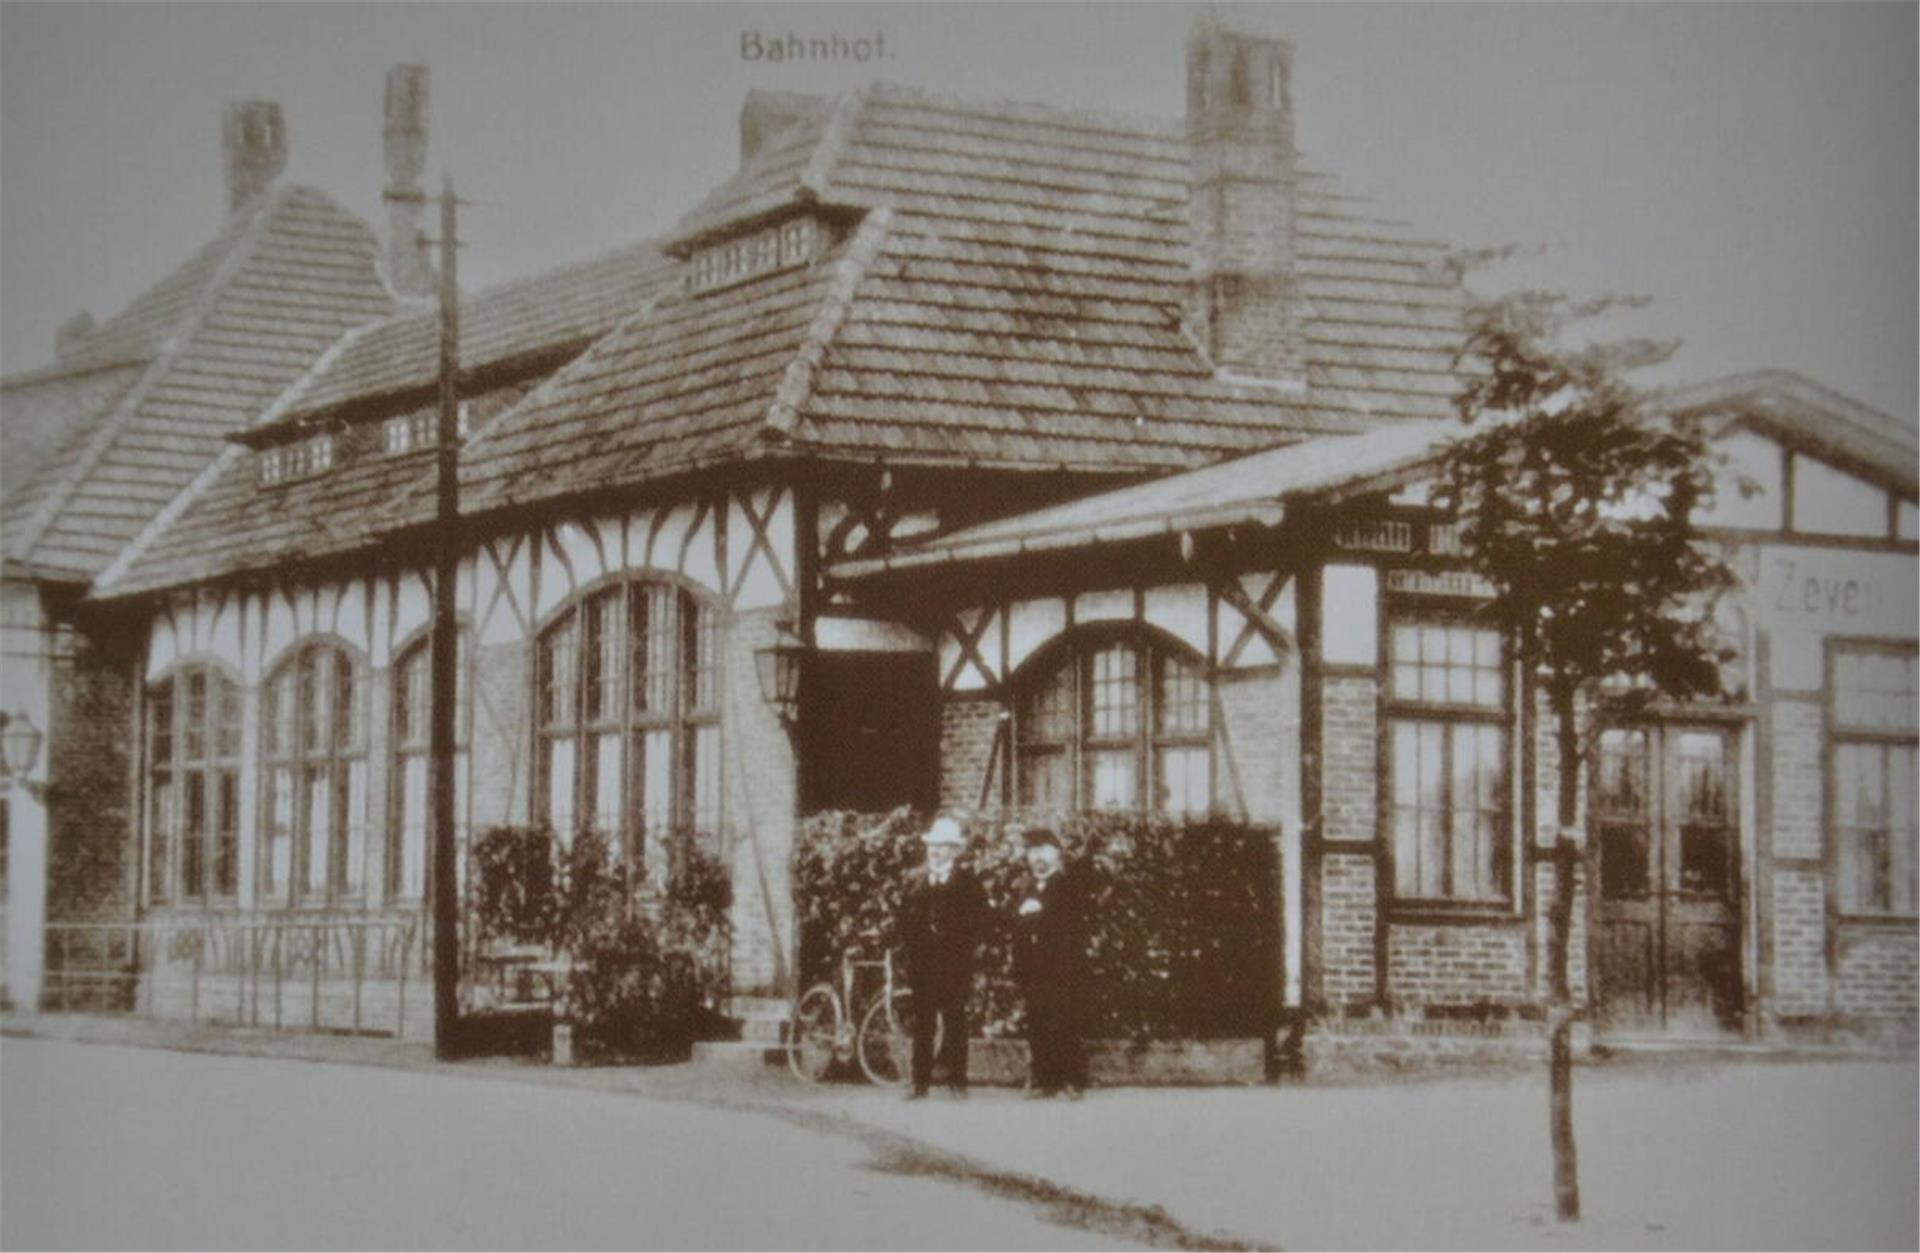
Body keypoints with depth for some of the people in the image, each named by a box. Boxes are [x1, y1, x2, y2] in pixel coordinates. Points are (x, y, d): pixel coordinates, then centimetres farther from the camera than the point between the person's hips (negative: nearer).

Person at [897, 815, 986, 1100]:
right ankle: (920, 1081, 4)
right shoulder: (916, 881, 14)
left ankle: (956, 1081, 3)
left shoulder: (967, 882, 4)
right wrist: (909, 944, -2)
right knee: (922, 1025, 2)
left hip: (954, 962, -3)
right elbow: (905, 917, 11)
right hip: (922, 962, 3)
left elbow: (979, 917, -1)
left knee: (954, 1023, 0)